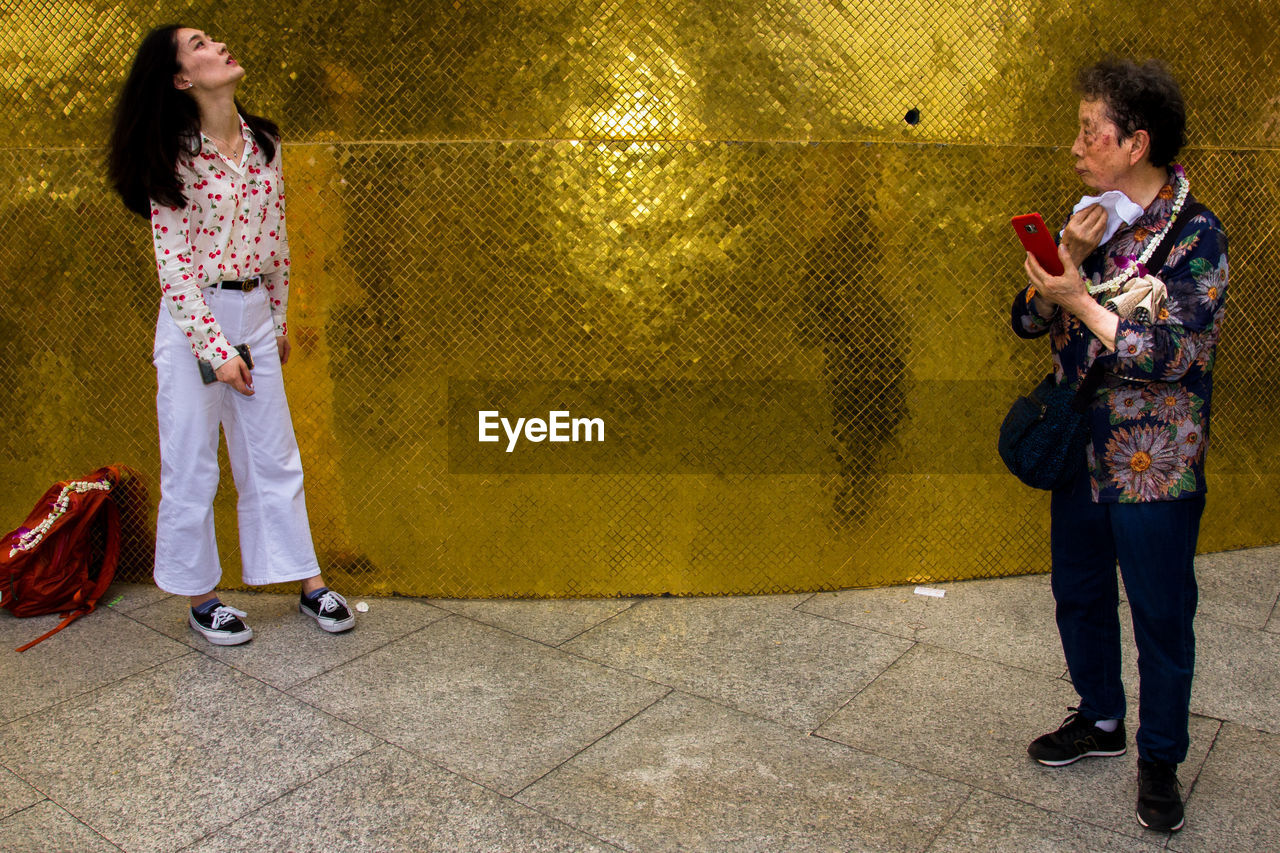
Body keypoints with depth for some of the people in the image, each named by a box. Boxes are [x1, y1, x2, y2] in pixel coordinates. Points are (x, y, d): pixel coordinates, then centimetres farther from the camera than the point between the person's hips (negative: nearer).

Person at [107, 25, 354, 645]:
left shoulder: (263, 143, 5)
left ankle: (309, 583, 21)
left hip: (255, 315, 5)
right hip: (193, 323, -5)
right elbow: (175, 266, -12)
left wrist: (278, 319, 16)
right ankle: (199, 600, 20)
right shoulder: (174, 159, -11)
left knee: (274, 456, 11)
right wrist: (216, 350, -15)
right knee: (191, 468, 6)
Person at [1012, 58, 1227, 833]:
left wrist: (1082, 300, -22)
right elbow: (1029, 318, 3)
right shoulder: (1091, 220, 4)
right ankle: (1101, 720, 41)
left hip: (1154, 470, -6)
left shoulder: (1196, 236, -14)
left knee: (1161, 617, 8)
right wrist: (1066, 260, -14)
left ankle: (1160, 758, 29)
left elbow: (1173, 353, -22)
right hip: (1080, 453, 6)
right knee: (1080, 595, 19)